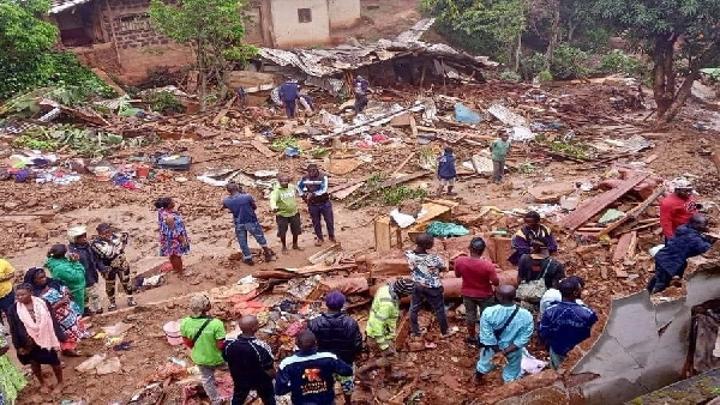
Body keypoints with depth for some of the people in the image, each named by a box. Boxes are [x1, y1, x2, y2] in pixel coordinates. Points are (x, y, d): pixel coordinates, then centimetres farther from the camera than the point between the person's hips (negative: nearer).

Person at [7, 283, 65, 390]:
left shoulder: (43, 303, -9)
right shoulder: (13, 310, -8)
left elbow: (53, 321, -3)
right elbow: (13, 330, -1)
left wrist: (60, 337, -3)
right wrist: (18, 346, -2)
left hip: (46, 339, -1)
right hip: (28, 343, 1)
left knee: (54, 362, 11)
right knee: (35, 365, 17)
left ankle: (60, 383, 34)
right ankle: (42, 384, 41)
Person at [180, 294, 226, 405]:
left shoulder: (185, 323, -21)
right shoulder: (216, 323, -34)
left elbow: (187, 342, -6)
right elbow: (221, 345, -27)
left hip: (199, 358, 4)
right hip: (217, 358, -3)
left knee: (206, 378, 28)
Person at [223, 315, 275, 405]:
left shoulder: (229, 343, -24)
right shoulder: (261, 347, -38)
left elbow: (226, 360, -4)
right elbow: (270, 372, -27)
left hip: (240, 380, 4)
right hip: (261, 382, -3)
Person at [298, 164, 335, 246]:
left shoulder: (323, 177, -14)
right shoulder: (305, 178, -4)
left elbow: (324, 190, -23)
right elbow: (298, 187, 13)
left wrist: (313, 194, -29)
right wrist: (303, 196, 4)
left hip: (324, 203, -2)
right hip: (313, 204, 2)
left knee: (329, 221, 8)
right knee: (316, 222, 11)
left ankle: (331, 236, 29)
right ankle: (319, 238, 29)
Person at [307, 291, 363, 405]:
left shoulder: (314, 323, -23)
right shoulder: (350, 323, -24)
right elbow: (358, 346, -16)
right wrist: (352, 357, 5)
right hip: (345, 362, 1)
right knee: (347, 383, 29)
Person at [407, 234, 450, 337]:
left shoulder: (409, 255, -20)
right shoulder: (434, 258, -27)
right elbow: (443, 268, -9)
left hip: (417, 287, 3)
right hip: (433, 288, -3)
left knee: (413, 309, 22)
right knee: (439, 310, 18)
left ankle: (415, 332, 36)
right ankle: (444, 332, 35)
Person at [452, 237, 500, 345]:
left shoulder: (459, 261, -22)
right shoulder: (487, 265, -31)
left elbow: (457, 275, -4)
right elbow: (496, 282, -19)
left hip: (467, 293, 3)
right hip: (485, 295, -3)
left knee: (470, 315, 24)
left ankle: (472, 337, 42)